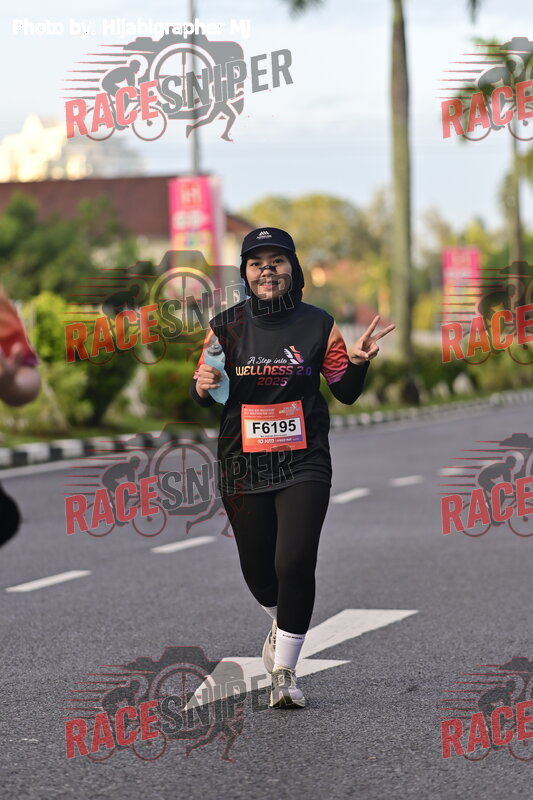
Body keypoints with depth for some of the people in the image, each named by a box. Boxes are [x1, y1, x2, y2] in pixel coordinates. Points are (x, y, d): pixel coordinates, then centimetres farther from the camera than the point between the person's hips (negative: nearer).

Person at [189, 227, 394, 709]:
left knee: (295, 563, -16)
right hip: (243, 466, 2)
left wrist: (357, 363, -13)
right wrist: (203, 386, -13)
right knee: (258, 570, 10)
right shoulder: (227, 326, 3)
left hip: (303, 463, -2)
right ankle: (280, 622, 45)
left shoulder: (318, 324, 2)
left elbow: (346, 393, 8)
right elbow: (205, 398, 10)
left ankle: (285, 671, -2)